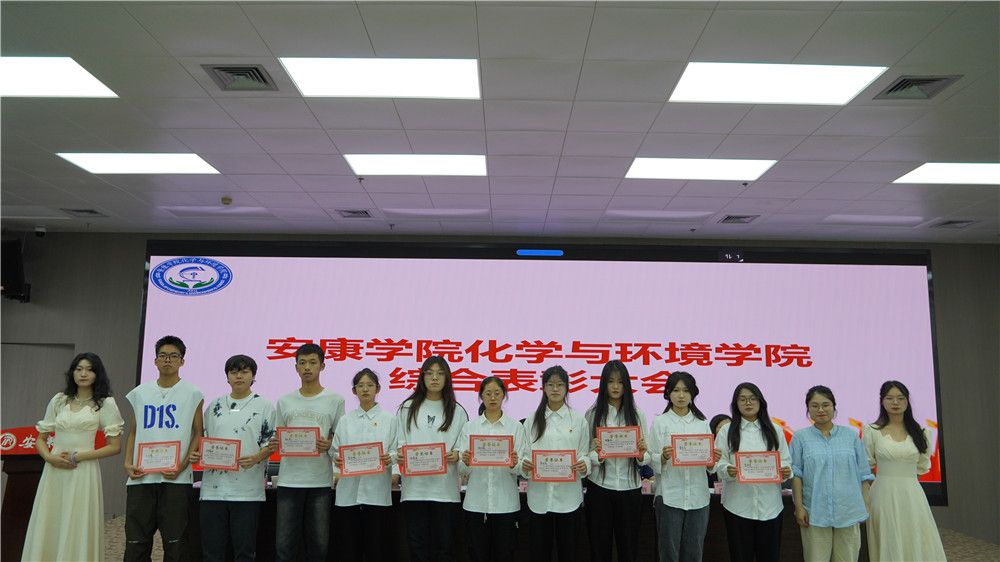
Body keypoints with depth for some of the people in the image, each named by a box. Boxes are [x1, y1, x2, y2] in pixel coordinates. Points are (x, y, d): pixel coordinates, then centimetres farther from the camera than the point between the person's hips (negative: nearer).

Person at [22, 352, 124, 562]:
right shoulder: (59, 400, 12)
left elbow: (115, 447, -3)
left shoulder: (105, 403, 1)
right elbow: (40, 438, 15)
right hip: (54, 472, 4)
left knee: (76, 531, 0)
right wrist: (50, 457, -5)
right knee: (46, 530, 6)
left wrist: (77, 456, -10)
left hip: (83, 472, -3)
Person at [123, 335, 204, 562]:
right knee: (136, 541, 6)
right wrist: (128, 463, 0)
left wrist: (182, 466, -11)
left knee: (174, 541, 4)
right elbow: (133, 433, 15)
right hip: (140, 477, 3)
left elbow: (197, 434, 1)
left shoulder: (192, 394, 2)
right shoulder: (139, 393, 11)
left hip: (176, 478, -2)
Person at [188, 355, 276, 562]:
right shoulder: (214, 406, 12)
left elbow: (270, 444, -1)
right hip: (213, 488, 3)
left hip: (247, 489, -3)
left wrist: (256, 458, -19)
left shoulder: (264, 406, 1)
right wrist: (196, 455, -3)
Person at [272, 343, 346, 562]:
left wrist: (329, 445, -16)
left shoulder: (335, 400, 3)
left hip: (320, 481, -1)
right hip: (289, 480, 2)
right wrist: (275, 443, -7)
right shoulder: (284, 401, 10)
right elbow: (278, 438, 16)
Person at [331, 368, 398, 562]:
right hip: (349, 491, 2)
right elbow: (335, 450, 8)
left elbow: (396, 450, 1)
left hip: (377, 492, -2)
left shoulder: (389, 419, 5)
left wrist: (389, 458, -20)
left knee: (375, 546, 2)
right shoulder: (345, 420, 10)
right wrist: (338, 459, -13)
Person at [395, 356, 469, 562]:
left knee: (444, 542, 5)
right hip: (414, 485, 1)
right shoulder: (408, 408, 9)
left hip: (445, 487, 0)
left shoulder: (457, 411, 7)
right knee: (418, 544, 5)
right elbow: (399, 442, 9)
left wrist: (456, 455, -15)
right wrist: (400, 455, -11)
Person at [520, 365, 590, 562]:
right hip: (539, 495, 1)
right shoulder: (532, 420, 5)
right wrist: (524, 465, -14)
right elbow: (524, 453, 6)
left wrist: (584, 465, -16)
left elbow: (585, 454, 4)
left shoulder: (578, 419, 3)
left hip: (568, 495, 0)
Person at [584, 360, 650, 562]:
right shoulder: (592, 414, -1)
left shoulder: (637, 415, 5)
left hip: (630, 488, 2)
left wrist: (641, 455, -17)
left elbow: (646, 459, 5)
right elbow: (585, 455, -2)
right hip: (599, 487, -1)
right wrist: (597, 455, -23)